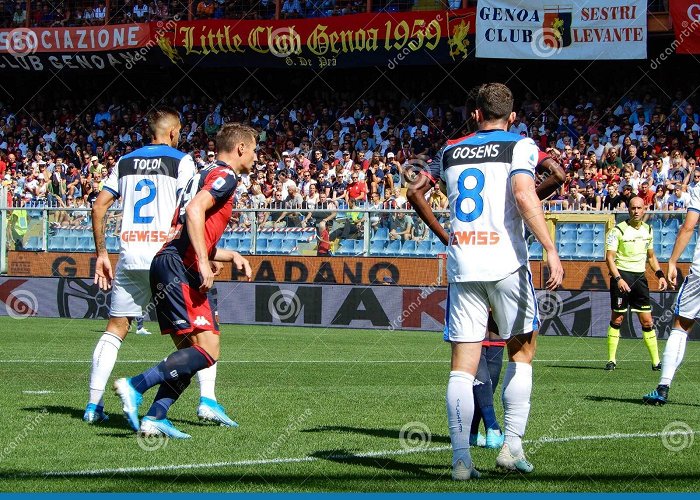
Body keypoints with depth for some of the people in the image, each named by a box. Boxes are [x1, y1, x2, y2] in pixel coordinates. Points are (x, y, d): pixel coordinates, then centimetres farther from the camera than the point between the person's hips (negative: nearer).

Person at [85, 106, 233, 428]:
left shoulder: (125, 162, 15)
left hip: (130, 257, 4)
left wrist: (101, 253, 17)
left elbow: (99, 206, 12)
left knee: (115, 329, 12)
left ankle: (94, 405, 7)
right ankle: (207, 400, -6)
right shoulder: (181, 161, 1)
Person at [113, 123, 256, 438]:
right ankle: (135, 386, -19)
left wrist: (230, 256, 24)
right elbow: (194, 210, -19)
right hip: (180, 268, -10)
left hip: (166, 263, 10)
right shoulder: (224, 176, -2)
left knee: (188, 352, 9)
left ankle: (154, 418, 0)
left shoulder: (205, 176, 28)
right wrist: (204, 262, -21)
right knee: (207, 350, -15)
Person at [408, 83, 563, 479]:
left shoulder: (451, 152, 15)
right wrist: (551, 250, -19)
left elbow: (415, 192, 27)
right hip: (506, 264, -3)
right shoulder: (520, 146, 1)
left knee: (464, 364, 3)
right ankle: (512, 446, 5)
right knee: (522, 352, 14)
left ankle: (461, 458, -4)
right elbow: (524, 195, -16)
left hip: (462, 265, 3)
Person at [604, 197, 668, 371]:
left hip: (640, 277, 4)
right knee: (617, 319, -2)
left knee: (647, 321, 2)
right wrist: (618, 279, -23)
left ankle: (656, 362, 5)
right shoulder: (618, 230, -7)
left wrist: (660, 275, 11)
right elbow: (609, 257, -12)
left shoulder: (648, 230, 11)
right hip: (622, 275, -4)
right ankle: (611, 360, 6)